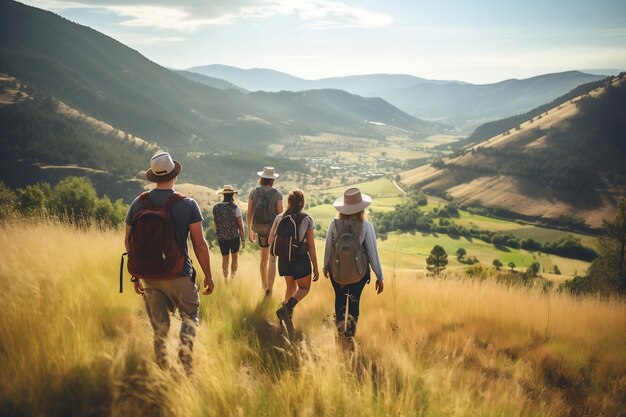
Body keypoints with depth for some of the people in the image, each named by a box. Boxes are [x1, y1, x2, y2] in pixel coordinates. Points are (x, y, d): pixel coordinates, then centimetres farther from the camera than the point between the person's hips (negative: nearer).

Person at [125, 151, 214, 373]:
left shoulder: (138, 203, -1)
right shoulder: (188, 204, -10)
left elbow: (129, 242, 5)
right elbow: (199, 244, -10)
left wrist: (136, 275, 16)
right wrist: (208, 275, 0)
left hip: (148, 276, 3)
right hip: (179, 275, -3)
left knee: (159, 327, 14)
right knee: (190, 315, 18)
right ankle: (185, 355, -2)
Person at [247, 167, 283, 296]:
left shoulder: (254, 192, -4)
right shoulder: (277, 194, -12)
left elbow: (249, 214, -2)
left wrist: (250, 230, 10)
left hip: (260, 230, 4)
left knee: (264, 257, 23)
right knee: (272, 260, 3)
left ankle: (264, 284, 33)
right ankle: (269, 288, -2)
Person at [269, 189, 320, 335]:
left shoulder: (279, 218, -4)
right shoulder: (307, 220, -11)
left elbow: (271, 241, 1)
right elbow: (311, 246, -10)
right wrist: (315, 268, -3)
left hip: (284, 259, 3)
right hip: (301, 259, -3)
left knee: (291, 287, 26)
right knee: (304, 288, 16)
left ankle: (287, 313, 22)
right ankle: (287, 307, -10)